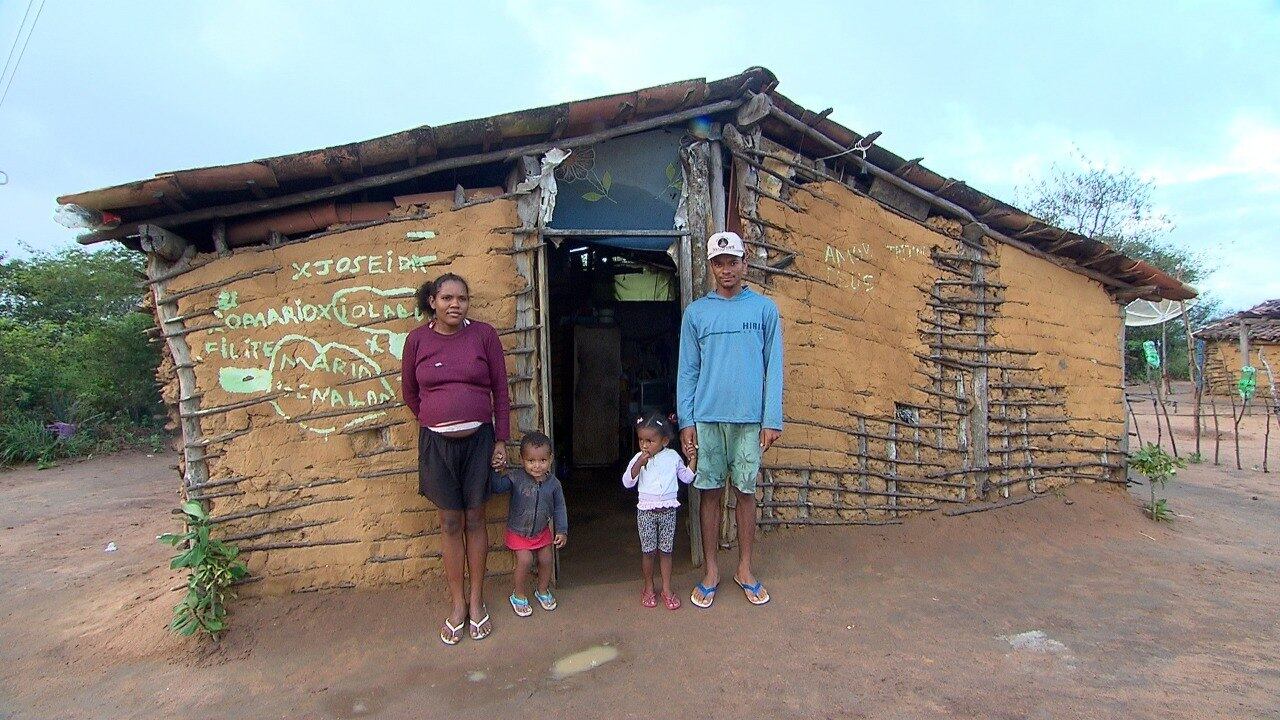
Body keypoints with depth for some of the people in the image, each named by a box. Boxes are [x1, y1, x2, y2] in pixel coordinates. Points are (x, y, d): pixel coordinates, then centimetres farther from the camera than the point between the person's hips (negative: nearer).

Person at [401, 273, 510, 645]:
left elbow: (500, 391, -2)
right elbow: (409, 392, 10)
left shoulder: (484, 334, -5)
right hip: (436, 443, 1)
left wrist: (501, 441, -3)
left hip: (478, 440, 0)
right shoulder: (417, 339, -2)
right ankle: (457, 605, 25)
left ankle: (476, 601, 26)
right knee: (450, 523, 10)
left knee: (475, 520, 10)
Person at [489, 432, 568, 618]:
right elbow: (497, 486, -26)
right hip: (518, 531, -3)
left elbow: (559, 508, -3)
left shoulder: (553, 483, -13)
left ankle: (543, 591, 34)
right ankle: (519, 596, 12)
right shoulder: (515, 478, -20)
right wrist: (495, 471, -41)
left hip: (542, 531, 3)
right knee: (525, 561, -13)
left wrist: (562, 531, -6)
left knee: (546, 560, 6)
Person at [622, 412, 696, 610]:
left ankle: (666, 589, 21)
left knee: (665, 551, 10)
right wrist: (639, 464, -25)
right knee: (647, 551, 8)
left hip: (668, 510, 1)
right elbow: (627, 482, -13)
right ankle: (648, 588, 25)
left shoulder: (673, 457, -1)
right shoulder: (639, 458, -6)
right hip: (646, 510, -1)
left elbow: (687, 477, 7)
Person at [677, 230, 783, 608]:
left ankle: (745, 569, 25)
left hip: (750, 417, 0)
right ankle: (711, 571, 22)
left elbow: (774, 366, 1)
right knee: (711, 492, 8)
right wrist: (686, 421, -2)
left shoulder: (764, 308, 3)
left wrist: (772, 419, -4)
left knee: (746, 492, 9)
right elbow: (687, 371, 4)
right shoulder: (696, 312, 5)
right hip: (707, 417, 1)